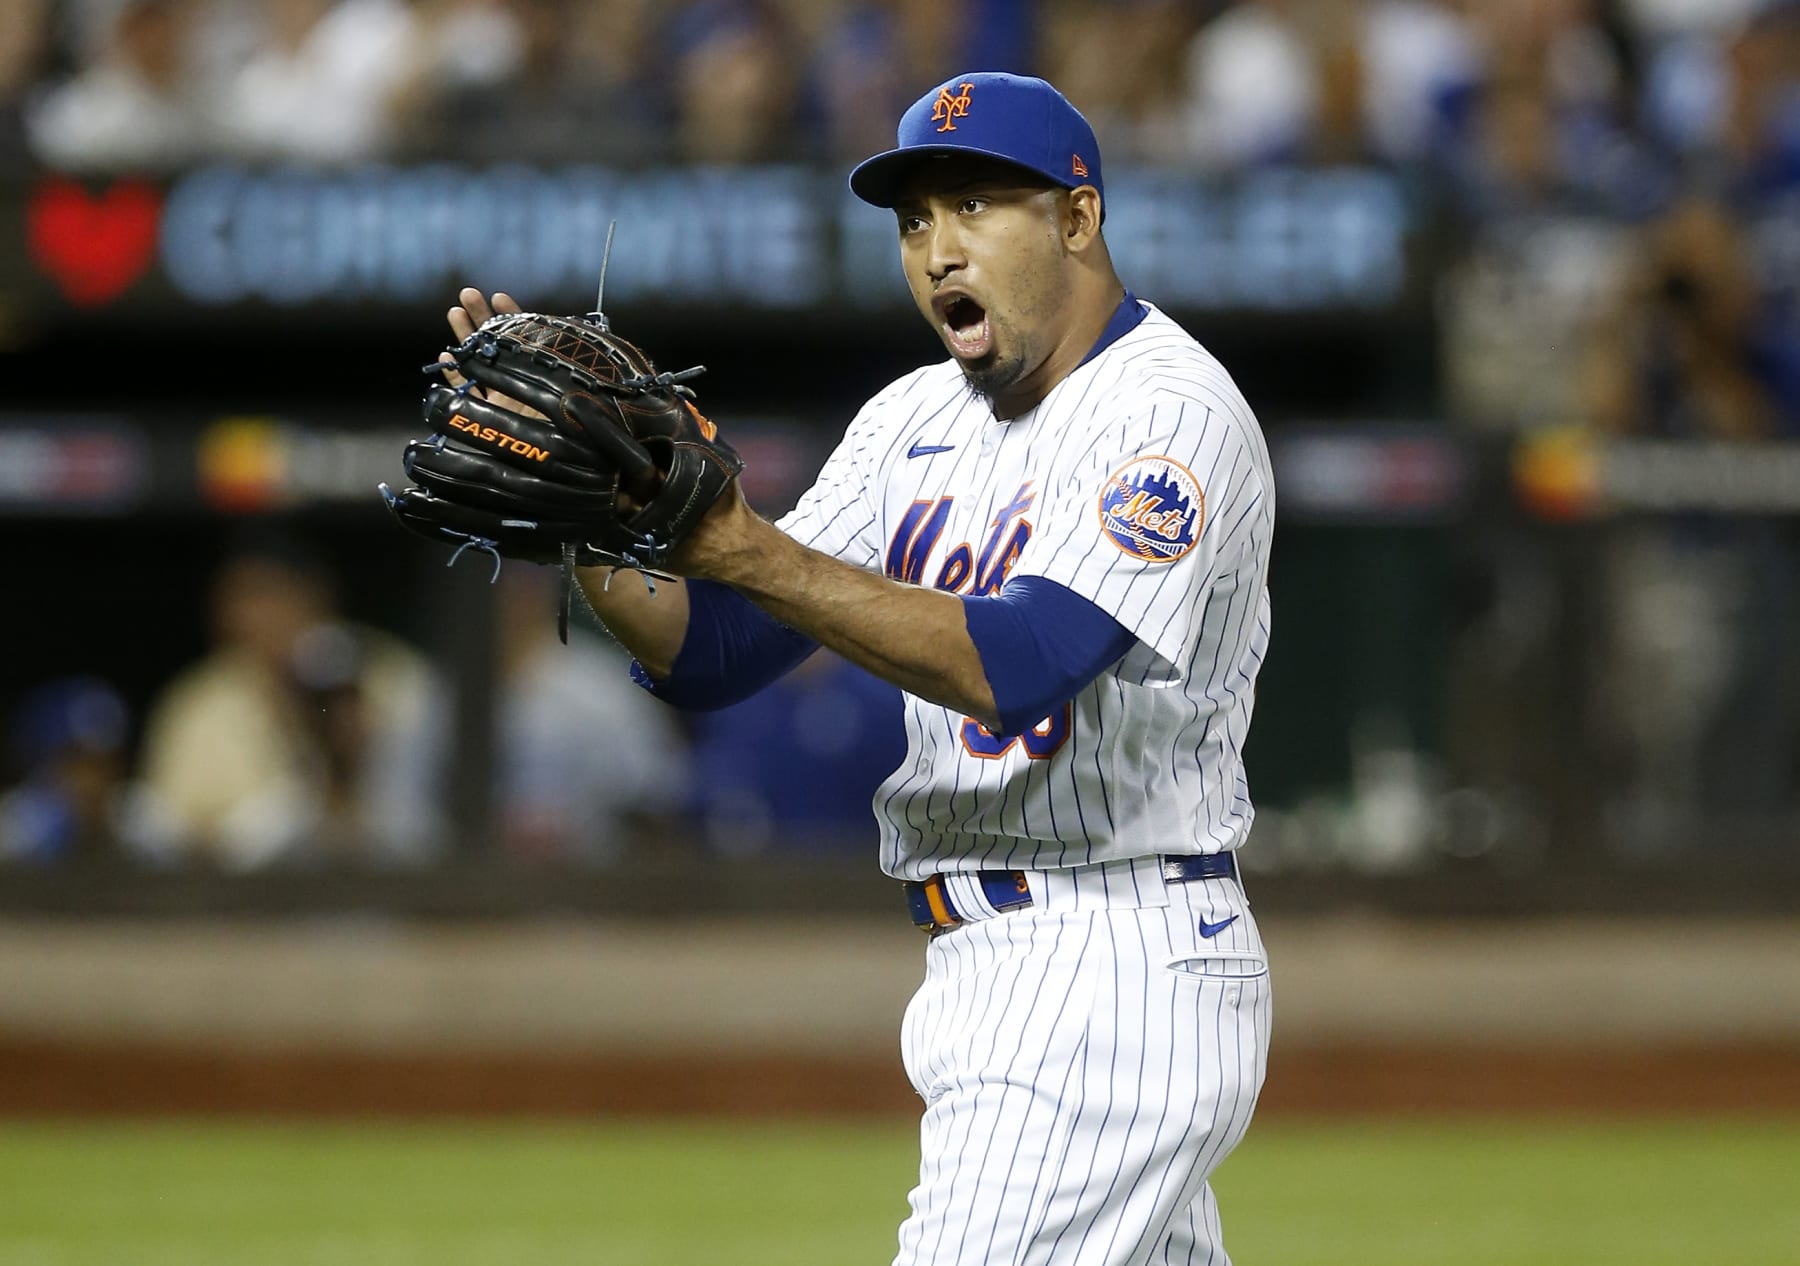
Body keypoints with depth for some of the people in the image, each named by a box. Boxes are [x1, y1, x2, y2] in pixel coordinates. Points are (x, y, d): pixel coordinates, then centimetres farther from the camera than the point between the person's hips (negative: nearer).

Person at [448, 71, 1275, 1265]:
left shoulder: (1170, 412, -12)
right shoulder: (918, 421, 14)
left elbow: (1014, 666, -27)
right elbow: (708, 657, 9)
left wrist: (748, 550, -32)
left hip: (1119, 976, -9)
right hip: (982, 980, 9)